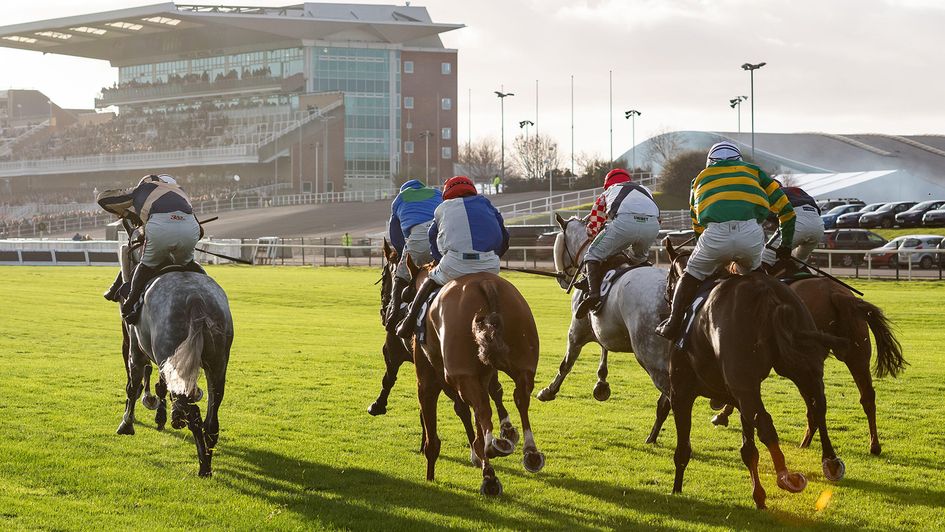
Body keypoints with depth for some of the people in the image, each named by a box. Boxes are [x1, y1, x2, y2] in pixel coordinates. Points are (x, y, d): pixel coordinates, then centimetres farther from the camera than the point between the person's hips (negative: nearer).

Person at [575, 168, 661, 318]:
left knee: (593, 255, 9)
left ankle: (593, 293, -13)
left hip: (624, 221, -3)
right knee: (640, 259, 33)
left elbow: (592, 227, 37)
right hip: (653, 223, 3)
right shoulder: (645, 190, 43)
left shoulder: (606, 194, 35)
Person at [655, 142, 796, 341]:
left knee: (692, 276, 21)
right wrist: (786, 245, 41)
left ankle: (673, 323, 12)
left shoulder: (700, 178, 33)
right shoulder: (753, 171, 31)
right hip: (751, 232, 1)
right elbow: (785, 209, 30)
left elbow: (697, 226, 36)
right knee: (755, 272, 31)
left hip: (715, 234, -1)